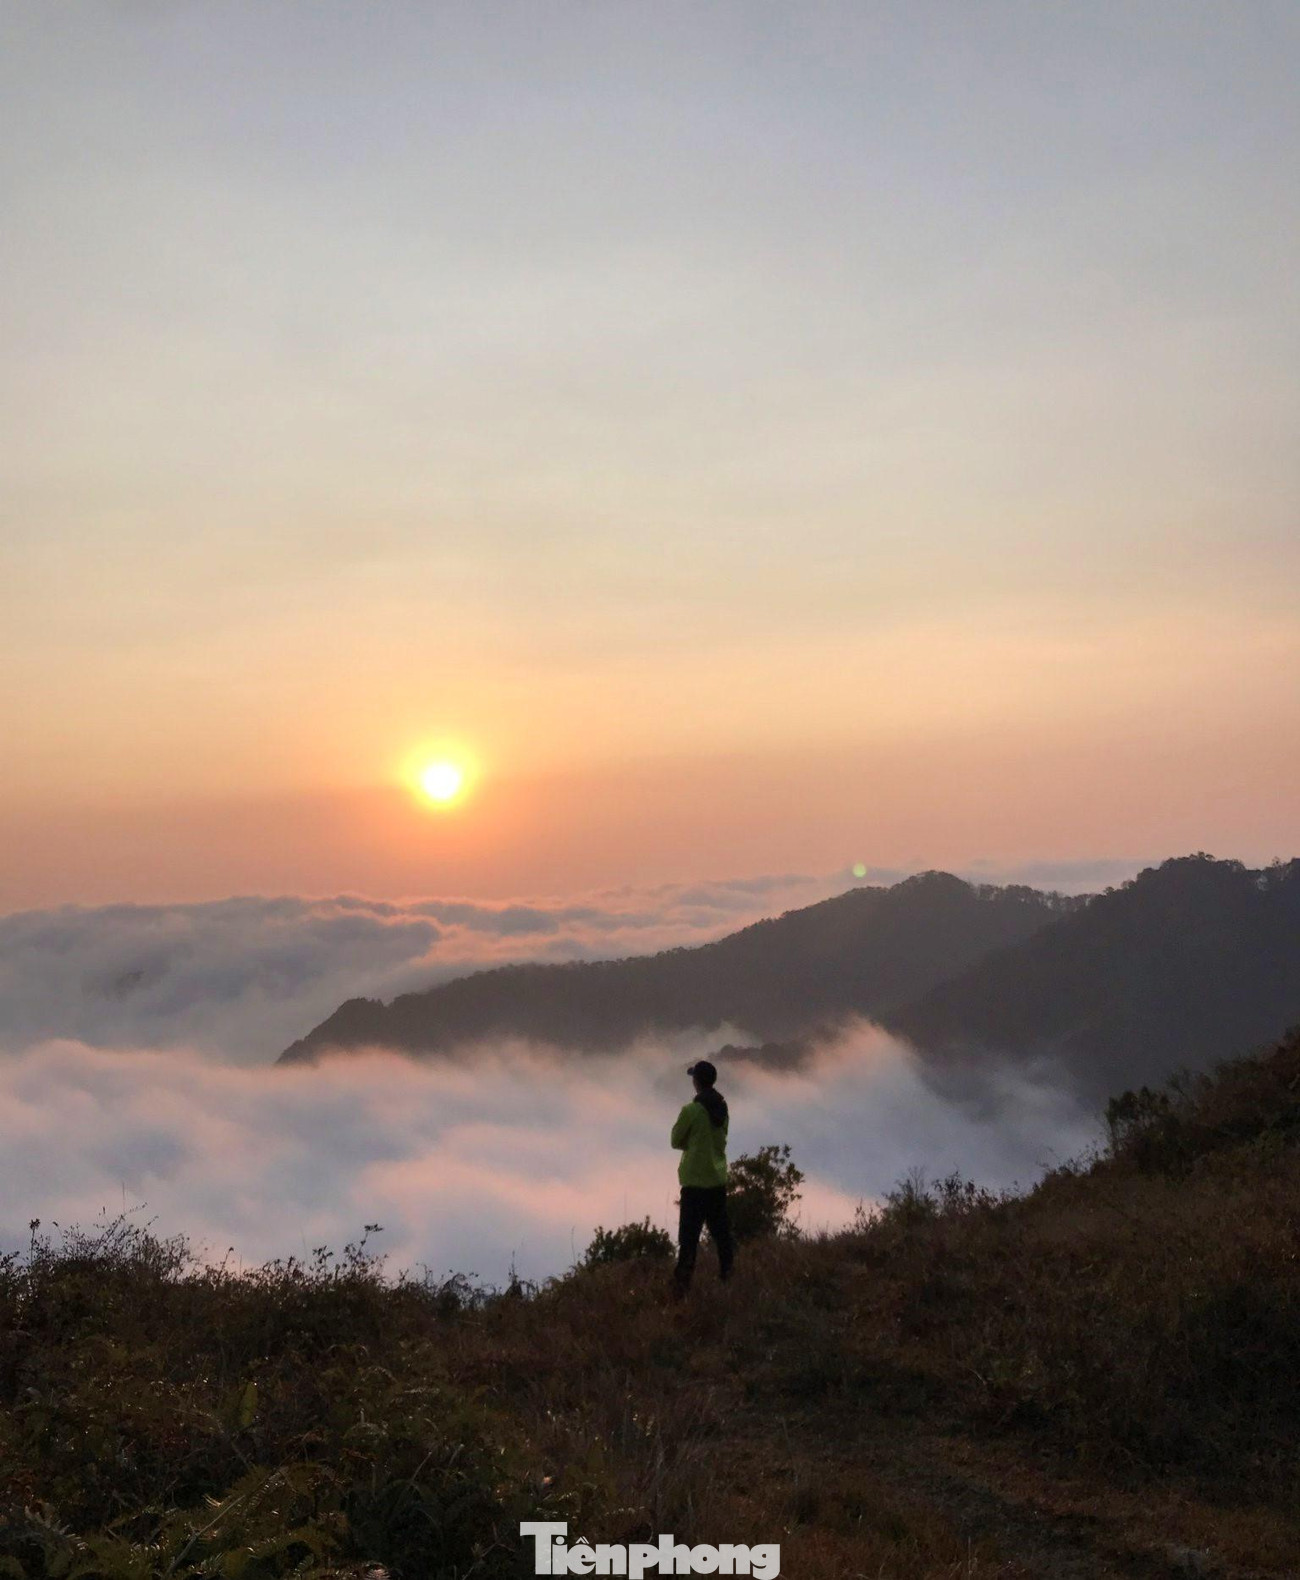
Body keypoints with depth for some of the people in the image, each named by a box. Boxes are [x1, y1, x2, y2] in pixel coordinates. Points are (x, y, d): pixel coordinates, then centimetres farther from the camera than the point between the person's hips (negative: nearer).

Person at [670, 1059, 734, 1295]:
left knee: (689, 1235, -4)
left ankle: (682, 1283, -5)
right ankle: (727, 1271, 23)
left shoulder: (691, 1110, -16)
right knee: (720, 1231, 17)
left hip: (695, 1180, -6)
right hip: (718, 1179, 6)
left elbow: (676, 1140, -5)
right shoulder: (722, 1107, 3)